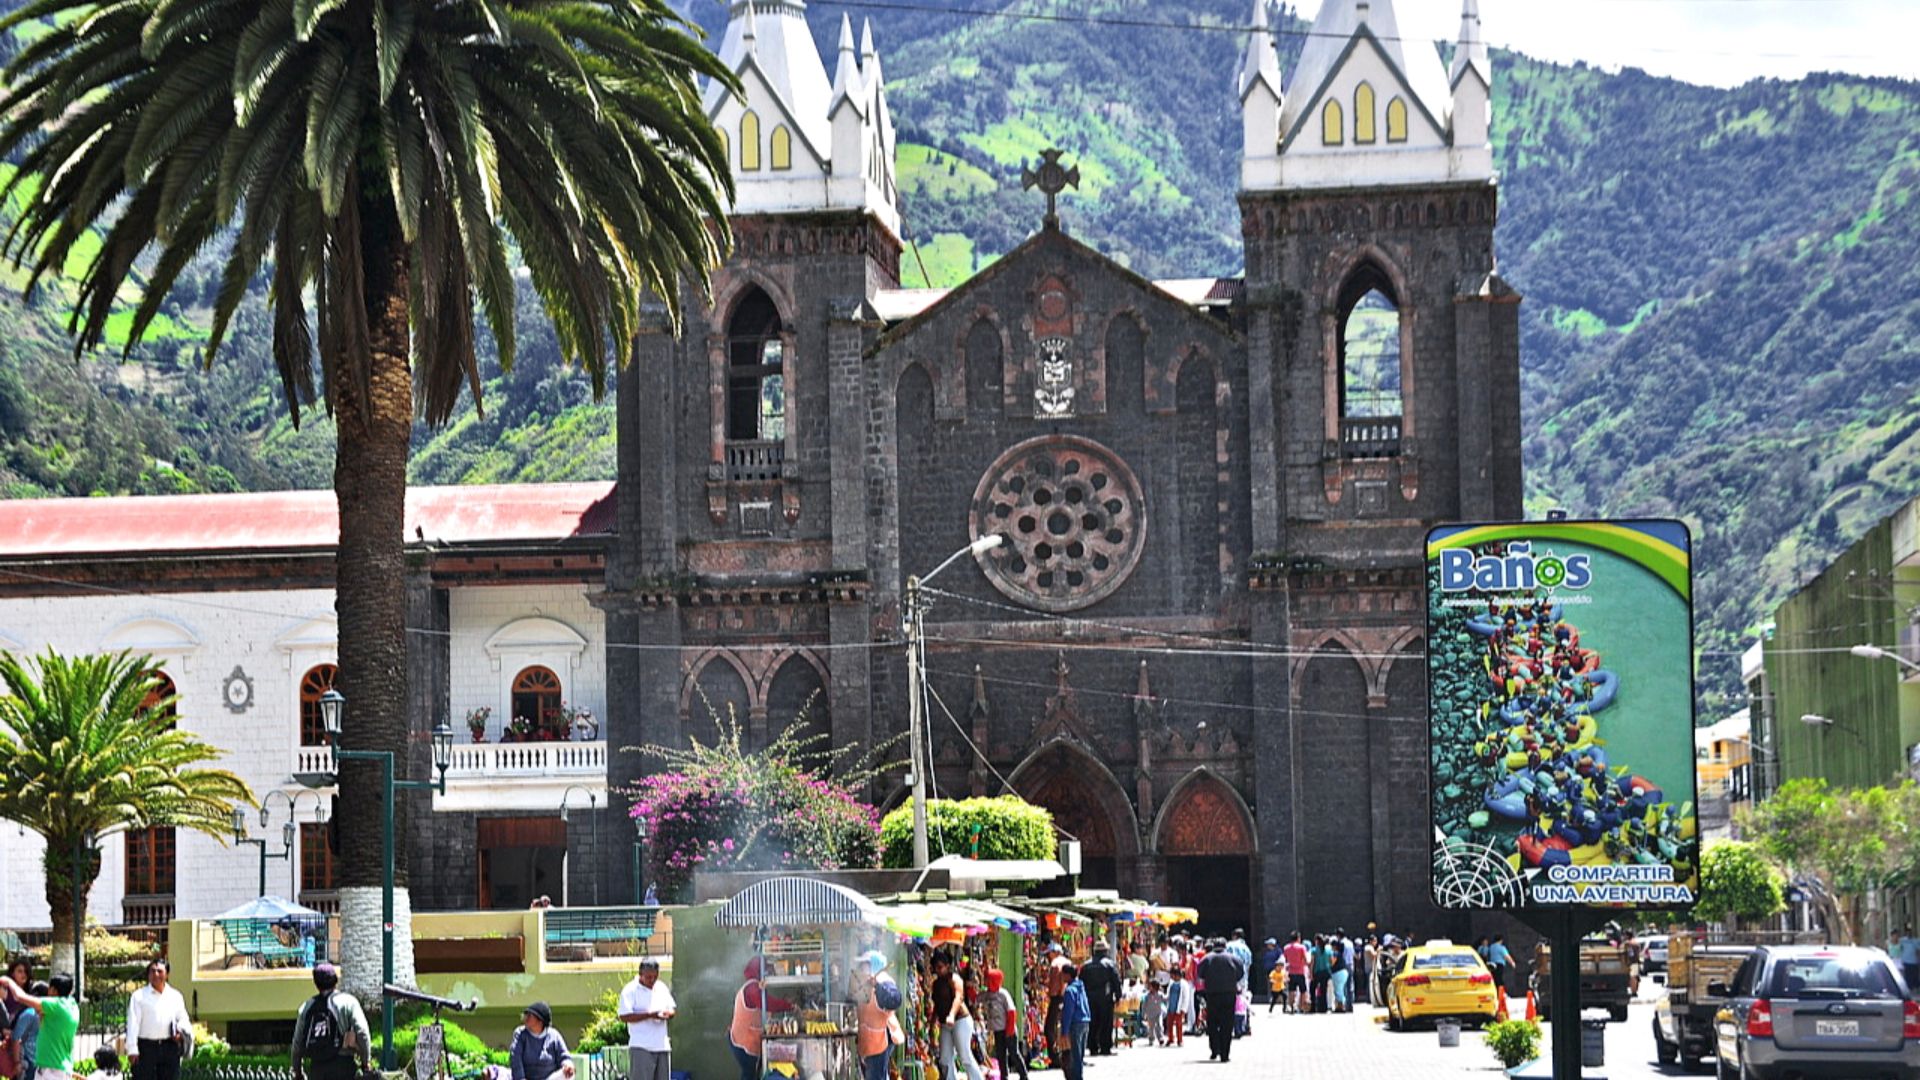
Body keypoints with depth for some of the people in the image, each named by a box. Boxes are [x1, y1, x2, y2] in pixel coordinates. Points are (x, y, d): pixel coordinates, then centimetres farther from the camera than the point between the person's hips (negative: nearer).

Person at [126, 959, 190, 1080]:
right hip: (146, 1047, -3)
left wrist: (182, 1031, -7)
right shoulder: (139, 996, 3)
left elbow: (183, 1019, 18)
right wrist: (132, 1050, -11)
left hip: (169, 1048, 3)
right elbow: (133, 1023, -3)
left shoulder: (175, 996, 13)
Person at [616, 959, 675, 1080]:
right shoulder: (630, 990, -6)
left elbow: (673, 1008, 19)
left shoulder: (662, 988, 13)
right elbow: (624, 1016, -14)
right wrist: (649, 1015, -22)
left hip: (662, 1046, 6)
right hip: (641, 1047, -6)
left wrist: (667, 1013, -6)